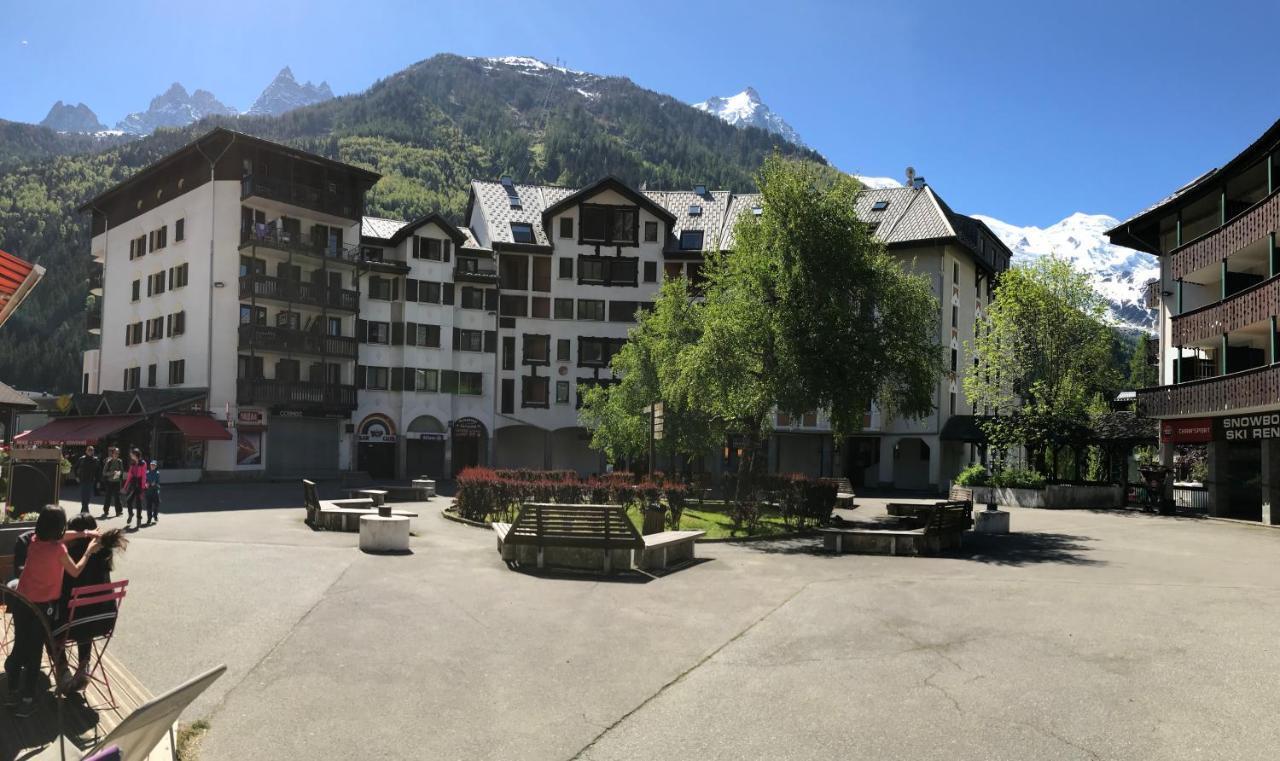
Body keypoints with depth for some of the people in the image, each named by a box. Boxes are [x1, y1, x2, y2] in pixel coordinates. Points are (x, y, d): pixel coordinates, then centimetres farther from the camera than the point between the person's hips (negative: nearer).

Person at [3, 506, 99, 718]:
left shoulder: (34, 541, -3)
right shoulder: (58, 549, -21)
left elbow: (61, 537, 16)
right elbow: (75, 571, -5)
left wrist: (85, 534, 13)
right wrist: (89, 550, 5)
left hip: (21, 602, 5)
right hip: (44, 606, -5)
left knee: (19, 646, 18)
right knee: (34, 651, 6)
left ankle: (13, 691, 31)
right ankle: (27, 700, 13)